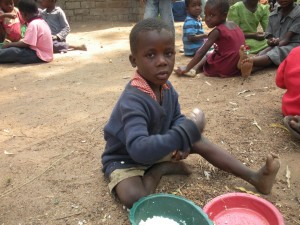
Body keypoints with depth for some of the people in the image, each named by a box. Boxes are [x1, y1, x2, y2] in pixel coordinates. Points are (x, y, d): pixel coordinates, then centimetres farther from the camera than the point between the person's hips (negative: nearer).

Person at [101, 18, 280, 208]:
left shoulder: (166, 87, -9)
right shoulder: (133, 99, -36)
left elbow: (176, 119, 5)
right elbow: (139, 150, -46)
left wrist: (182, 141, -19)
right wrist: (188, 129, -44)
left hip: (157, 147, 7)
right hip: (125, 158, -7)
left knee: (198, 141, 1)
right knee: (134, 198, -34)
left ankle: (254, 177, 7)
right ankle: (161, 168, -4)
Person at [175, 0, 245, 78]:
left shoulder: (217, 31, -16)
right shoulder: (233, 25, 5)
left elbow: (201, 52, -19)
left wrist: (187, 68, -16)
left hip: (224, 69, -7)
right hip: (238, 66, 7)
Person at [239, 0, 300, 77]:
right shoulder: (272, 15, 10)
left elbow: (287, 39, -15)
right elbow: (269, 38, 4)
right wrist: (272, 42, -19)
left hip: (293, 46, -4)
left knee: (277, 52, -34)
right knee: (265, 52, -29)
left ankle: (249, 62, -63)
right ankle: (250, 68, -63)